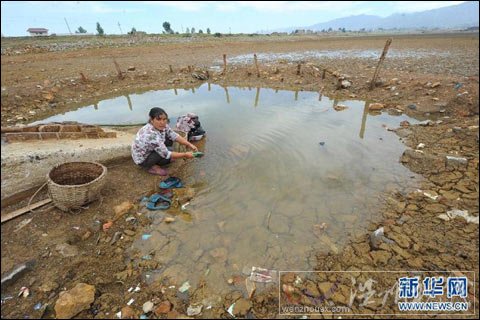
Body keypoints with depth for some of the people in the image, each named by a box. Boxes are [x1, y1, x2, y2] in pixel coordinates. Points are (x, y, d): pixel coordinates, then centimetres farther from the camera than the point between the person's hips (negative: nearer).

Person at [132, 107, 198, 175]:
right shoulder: (151, 134, -38)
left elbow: (174, 136, -8)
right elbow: (166, 154, -33)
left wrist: (189, 145, -19)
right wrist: (185, 155, -28)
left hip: (150, 150, 8)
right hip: (142, 159, -8)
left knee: (169, 140, -4)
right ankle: (151, 166, 1)